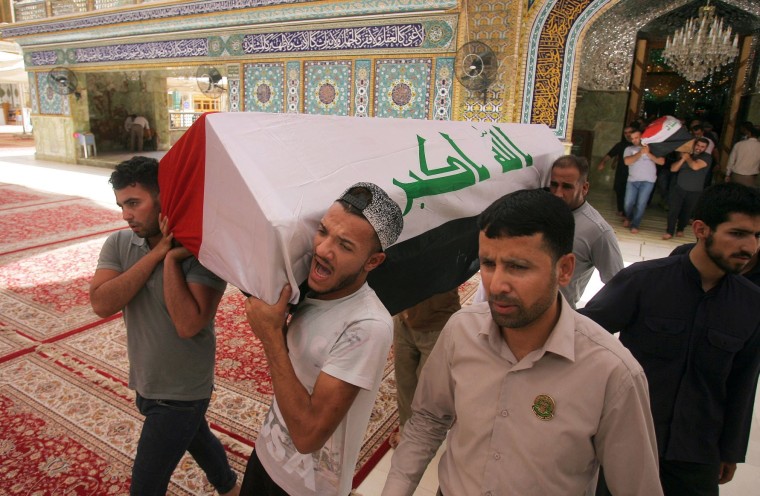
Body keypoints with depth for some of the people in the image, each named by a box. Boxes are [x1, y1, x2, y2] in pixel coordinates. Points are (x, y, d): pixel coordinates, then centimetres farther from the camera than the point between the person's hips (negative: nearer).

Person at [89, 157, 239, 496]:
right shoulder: (119, 244, -6)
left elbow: (188, 324, -33)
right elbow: (101, 304, -21)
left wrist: (171, 258, -31)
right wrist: (156, 253, -26)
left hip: (181, 394, -6)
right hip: (146, 384, 6)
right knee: (197, 438, 29)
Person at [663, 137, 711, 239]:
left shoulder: (707, 157, -5)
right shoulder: (686, 154, 10)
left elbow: (695, 166, -24)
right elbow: (673, 169, 2)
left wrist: (687, 158, -6)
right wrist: (683, 159, -11)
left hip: (694, 192, -2)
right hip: (679, 188, 2)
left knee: (687, 212, 9)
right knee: (673, 210, -7)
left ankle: (680, 229, 31)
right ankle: (669, 231, 3)